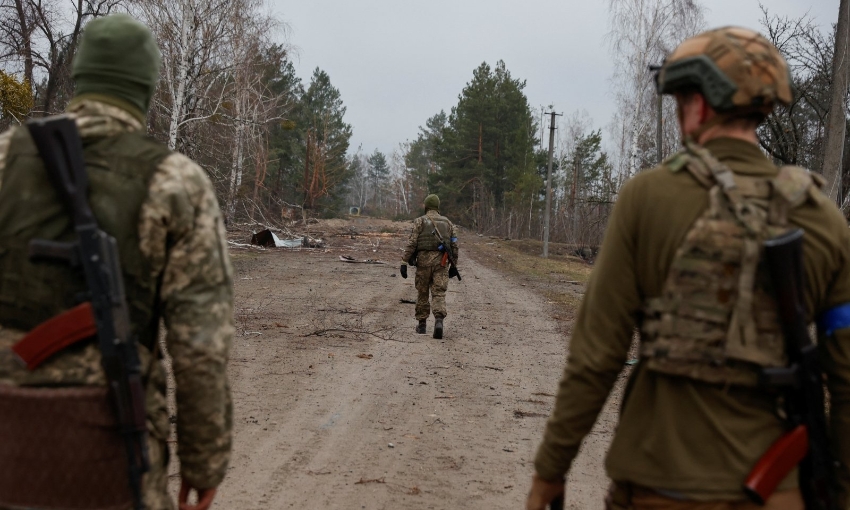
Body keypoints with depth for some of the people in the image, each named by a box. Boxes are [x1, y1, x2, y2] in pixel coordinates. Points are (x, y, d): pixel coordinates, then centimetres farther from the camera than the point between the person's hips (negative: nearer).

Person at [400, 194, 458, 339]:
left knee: (422, 293, 12)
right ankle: (439, 320, -25)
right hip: (441, 261, 2)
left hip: (424, 260, -2)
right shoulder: (447, 222, 12)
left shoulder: (420, 221, 1)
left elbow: (411, 243, -7)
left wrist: (404, 263, -7)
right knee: (439, 293, -2)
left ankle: (422, 324, 18)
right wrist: (454, 265, 18)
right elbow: (454, 245, 10)